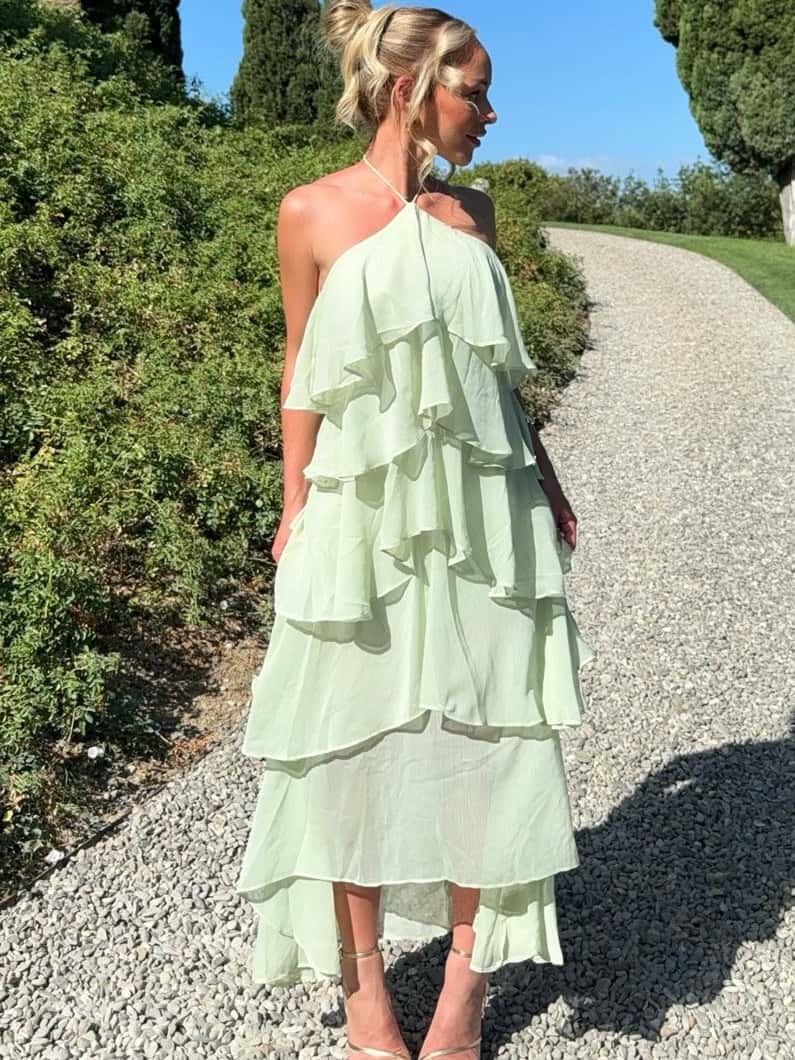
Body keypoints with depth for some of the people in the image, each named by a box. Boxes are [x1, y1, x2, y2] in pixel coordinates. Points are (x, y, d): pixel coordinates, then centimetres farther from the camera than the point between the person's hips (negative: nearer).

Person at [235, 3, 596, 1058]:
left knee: (479, 730, 5)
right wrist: (295, 507, 1)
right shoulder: (312, 212, -1)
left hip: (482, 510, 3)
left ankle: (468, 973, 22)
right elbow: (303, 371, 3)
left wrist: (545, 479, 15)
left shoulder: (470, 209, 9)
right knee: (357, 740, 5)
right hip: (365, 512, -3)